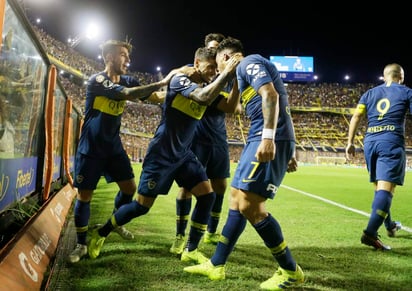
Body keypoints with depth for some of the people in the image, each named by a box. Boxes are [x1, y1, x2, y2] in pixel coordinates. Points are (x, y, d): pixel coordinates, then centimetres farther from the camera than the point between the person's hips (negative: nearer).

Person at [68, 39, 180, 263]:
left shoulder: (127, 80, 4)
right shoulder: (97, 80, -17)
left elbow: (155, 98, 0)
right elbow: (128, 94, -32)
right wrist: (162, 82, -32)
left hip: (113, 146, 6)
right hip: (91, 148, -6)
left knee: (129, 187, 7)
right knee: (84, 195, -1)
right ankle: (81, 245, 14)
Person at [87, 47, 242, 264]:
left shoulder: (208, 86, 8)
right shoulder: (179, 79, -16)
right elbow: (203, 98, -32)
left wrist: (235, 79, -8)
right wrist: (226, 73, -29)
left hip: (183, 154, 7)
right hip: (161, 154, -7)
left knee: (207, 195, -4)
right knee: (142, 206, -2)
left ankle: (190, 250, 9)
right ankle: (100, 234, 22)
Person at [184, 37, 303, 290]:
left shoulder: (249, 62, -1)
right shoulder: (247, 70, 27)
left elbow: (271, 95, -18)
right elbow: (283, 110, 25)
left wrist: (268, 138, -28)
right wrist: (289, 150, 23)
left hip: (269, 140, -10)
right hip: (260, 139, 10)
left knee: (250, 206, -12)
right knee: (237, 200, 11)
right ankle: (216, 265, 18)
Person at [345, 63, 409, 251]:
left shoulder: (369, 93, 17)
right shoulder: (406, 92, 8)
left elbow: (356, 117, 8)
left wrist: (350, 142, 7)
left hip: (370, 142, 5)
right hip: (391, 142, -5)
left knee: (378, 187, 18)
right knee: (386, 188, -13)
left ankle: (390, 226, 35)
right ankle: (370, 233, -27)